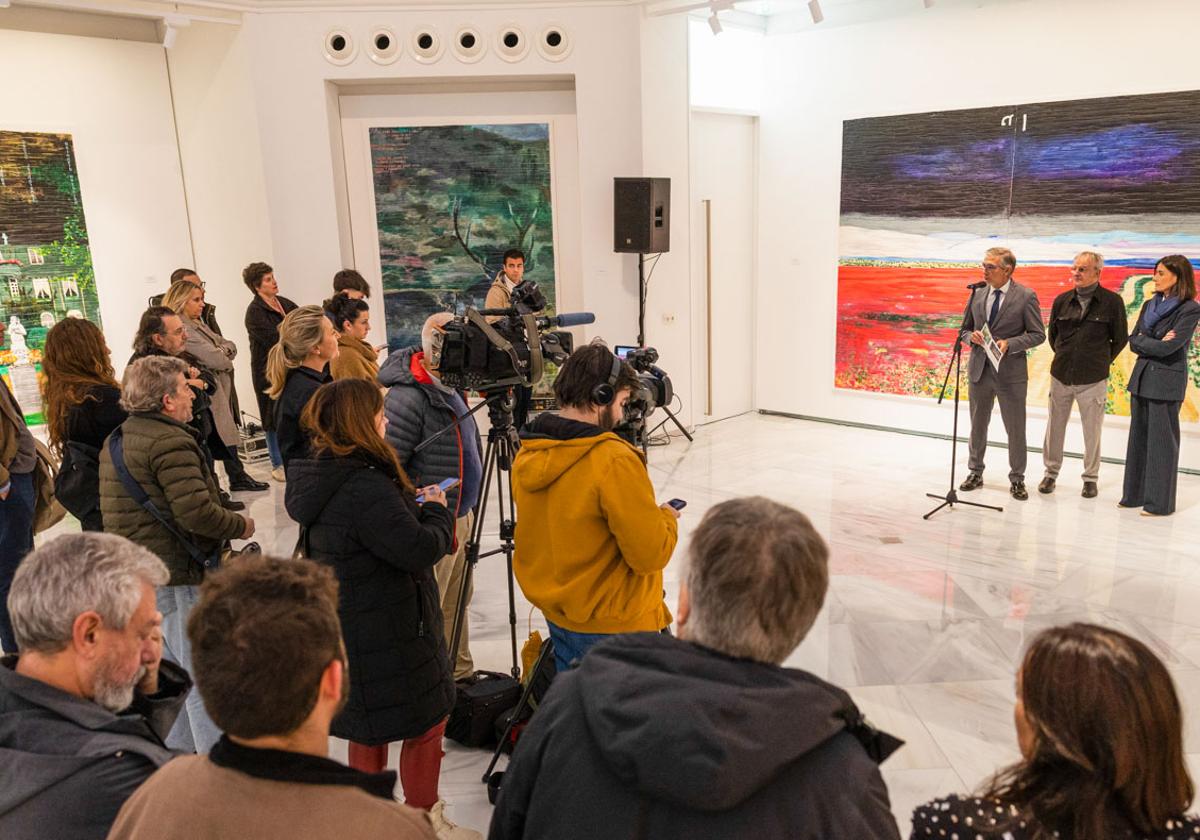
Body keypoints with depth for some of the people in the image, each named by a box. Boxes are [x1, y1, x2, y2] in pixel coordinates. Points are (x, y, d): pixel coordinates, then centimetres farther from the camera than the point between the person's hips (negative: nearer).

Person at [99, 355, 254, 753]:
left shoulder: (116, 440, 14)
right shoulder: (170, 443, -19)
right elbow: (196, 512, -28)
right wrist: (240, 525, -11)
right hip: (177, 575, -10)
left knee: (172, 665, 22)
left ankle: (181, 752, 35)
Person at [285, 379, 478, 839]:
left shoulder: (322, 478, 2)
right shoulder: (365, 488, -29)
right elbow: (420, 549, -28)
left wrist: (412, 504, 5)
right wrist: (436, 510, -10)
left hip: (349, 626, 10)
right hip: (388, 633, -10)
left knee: (368, 723, 23)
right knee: (427, 720, 9)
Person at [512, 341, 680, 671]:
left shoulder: (526, 455, -2)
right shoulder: (614, 461, -25)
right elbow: (652, 555, -21)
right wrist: (667, 518, -2)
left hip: (557, 614, 7)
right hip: (615, 626, -7)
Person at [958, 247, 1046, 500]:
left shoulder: (1026, 296, -8)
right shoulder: (977, 294, 5)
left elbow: (1038, 335, -6)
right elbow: (965, 329, 13)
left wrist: (1009, 343, -21)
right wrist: (972, 336, -9)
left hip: (1011, 372, -4)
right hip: (980, 369, 4)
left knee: (1015, 429, 6)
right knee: (978, 426, 15)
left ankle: (1017, 479, 19)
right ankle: (975, 472, 29)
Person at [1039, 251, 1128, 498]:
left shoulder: (1112, 302, -5)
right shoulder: (1062, 300, 3)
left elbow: (1121, 338, 5)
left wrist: (1102, 361, 10)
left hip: (1093, 379, -3)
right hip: (1060, 376, 3)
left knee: (1092, 432, 5)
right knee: (1054, 427, 9)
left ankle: (1091, 478, 19)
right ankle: (1051, 473, 22)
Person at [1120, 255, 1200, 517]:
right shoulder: (1149, 305, 12)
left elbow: (1169, 347, -18)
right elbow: (1133, 340, 5)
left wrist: (1142, 341, -4)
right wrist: (1155, 343, -11)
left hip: (1166, 382, -7)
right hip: (1142, 377, 7)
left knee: (1161, 441, -2)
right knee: (1139, 437, 11)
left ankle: (1160, 502, 6)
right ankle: (1136, 494, 20)